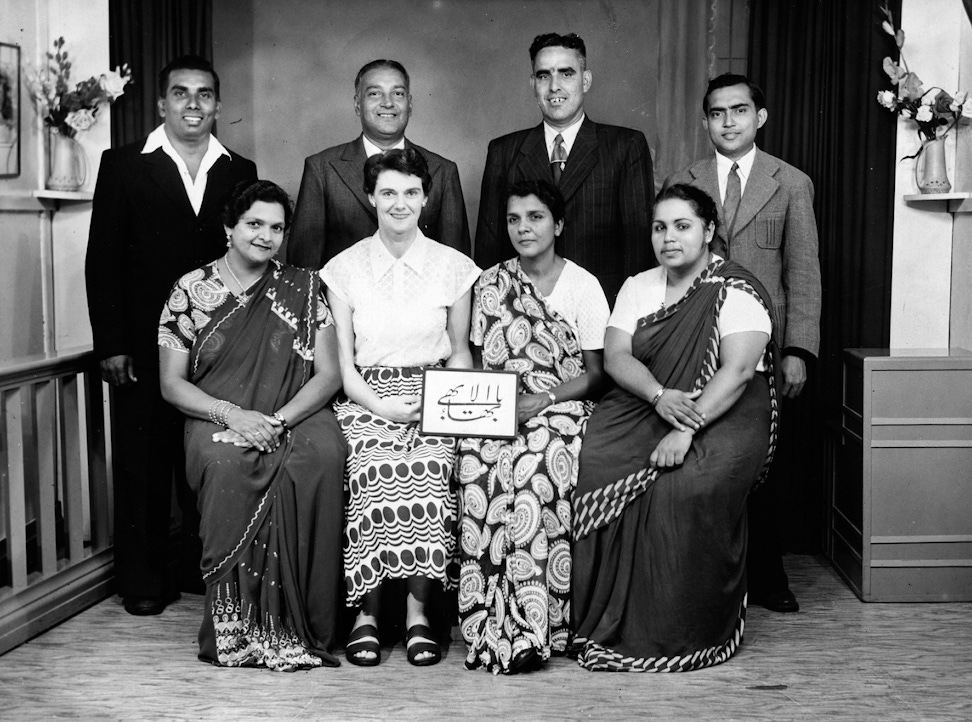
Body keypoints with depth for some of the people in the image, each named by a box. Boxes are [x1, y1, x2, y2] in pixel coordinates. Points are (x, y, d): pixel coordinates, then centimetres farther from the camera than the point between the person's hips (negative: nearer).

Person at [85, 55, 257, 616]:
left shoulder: (240, 172, 9)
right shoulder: (124, 166, 3)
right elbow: (103, 259, 0)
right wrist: (111, 344, -6)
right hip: (144, 343, -1)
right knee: (143, 464, 5)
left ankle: (205, 568, 19)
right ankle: (143, 580, 16)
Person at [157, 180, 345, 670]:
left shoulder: (303, 289, 9)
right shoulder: (190, 290, 7)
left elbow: (329, 374, 4)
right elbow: (172, 384, 4)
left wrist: (278, 420, -14)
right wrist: (231, 414, -14)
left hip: (296, 415, 1)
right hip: (217, 420, 0)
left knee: (323, 456, -33)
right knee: (226, 464, -35)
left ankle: (298, 624, -24)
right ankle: (234, 627, -24)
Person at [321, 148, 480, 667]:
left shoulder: (452, 266, 9)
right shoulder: (345, 267, 8)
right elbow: (342, 360, 5)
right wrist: (380, 406, -11)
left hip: (432, 397, 0)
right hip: (365, 398, 0)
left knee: (429, 469, -32)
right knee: (377, 468, -32)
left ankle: (418, 610, -22)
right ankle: (365, 612, -21)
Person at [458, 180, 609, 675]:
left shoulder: (583, 285, 5)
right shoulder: (491, 284, 13)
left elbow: (594, 373, 2)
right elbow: (479, 362, 13)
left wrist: (541, 400, -13)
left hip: (563, 407, -2)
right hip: (500, 411, 2)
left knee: (532, 461, -35)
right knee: (478, 459, -32)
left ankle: (529, 626, -33)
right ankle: (493, 626, -30)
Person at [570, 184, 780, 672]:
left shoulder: (737, 291, -4)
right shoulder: (637, 288, 14)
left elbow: (737, 370, -16)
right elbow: (615, 356, 1)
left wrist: (686, 429, -28)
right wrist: (660, 396, -19)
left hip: (724, 414, -4)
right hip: (642, 407, 5)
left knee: (688, 488, -33)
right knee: (592, 467, -23)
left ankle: (687, 632, -14)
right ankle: (608, 624, -12)